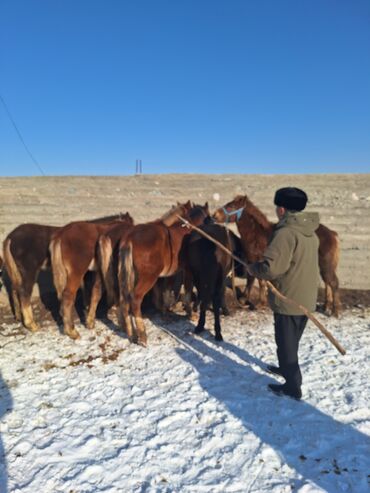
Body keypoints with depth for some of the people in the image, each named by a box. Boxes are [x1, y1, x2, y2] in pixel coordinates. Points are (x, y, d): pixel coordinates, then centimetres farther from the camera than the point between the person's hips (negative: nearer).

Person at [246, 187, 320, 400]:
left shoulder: (286, 232, -23)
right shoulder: (311, 232, 6)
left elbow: (270, 268, -30)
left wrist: (253, 268, -10)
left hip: (289, 299, -9)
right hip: (306, 297, 9)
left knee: (286, 342, 8)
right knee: (291, 340, 26)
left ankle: (293, 386, 19)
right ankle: (287, 367, 46)